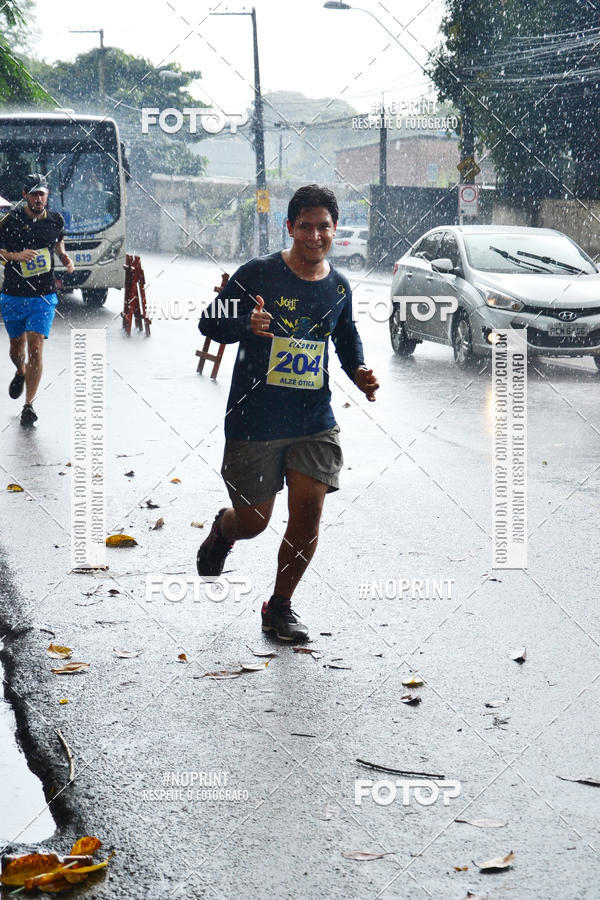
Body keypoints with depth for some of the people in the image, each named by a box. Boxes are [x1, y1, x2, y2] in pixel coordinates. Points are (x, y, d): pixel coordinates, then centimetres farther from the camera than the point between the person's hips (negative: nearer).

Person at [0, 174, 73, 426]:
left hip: (43, 297, 0)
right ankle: (21, 373, 50)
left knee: (35, 349, -12)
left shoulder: (56, 220, 1)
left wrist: (64, 258, 5)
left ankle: (29, 404, -4)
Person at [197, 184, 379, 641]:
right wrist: (246, 325, -29)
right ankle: (222, 531, 44)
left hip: (315, 420, 3)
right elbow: (209, 323, -8)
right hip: (255, 419, -3)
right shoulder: (258, 274, -8)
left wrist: (359, 372, 4)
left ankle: (281, 605, 15)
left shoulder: (339, 287, 6)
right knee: (253, 521, 5)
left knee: (308, 513, -5)